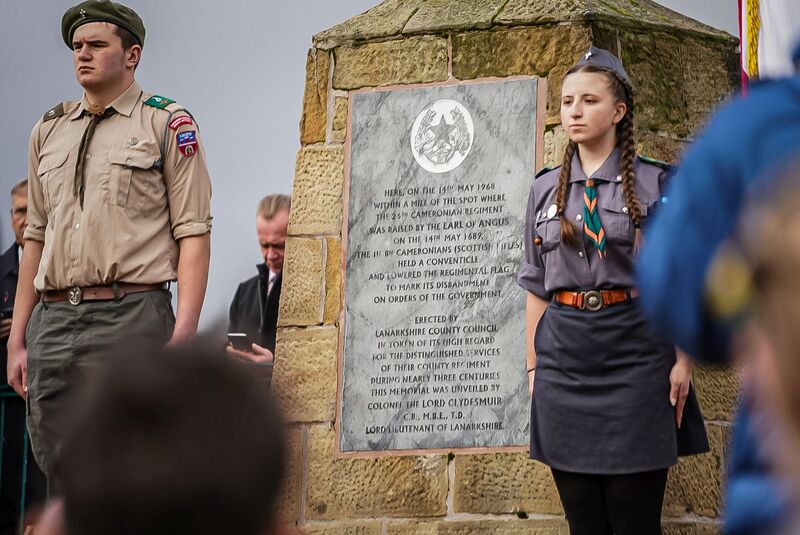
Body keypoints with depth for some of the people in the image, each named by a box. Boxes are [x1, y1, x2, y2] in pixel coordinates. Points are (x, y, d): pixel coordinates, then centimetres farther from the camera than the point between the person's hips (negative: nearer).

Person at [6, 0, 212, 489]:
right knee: (64, 487, 5)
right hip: (53, 319, 5)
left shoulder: (168, 124, 2)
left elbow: (194, 233, -3)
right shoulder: (49, 131, 18)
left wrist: (184, 335, -14)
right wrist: (18, 339, 15)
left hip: (130, 318, -5)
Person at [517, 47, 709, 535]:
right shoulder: (546, 189, 11)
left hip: (633, 352, -3)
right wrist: (533, 366, 8)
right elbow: (537, 286, 14)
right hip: (564, 355, 3)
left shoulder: (655, 183, 1)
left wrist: (683, 361, -8)